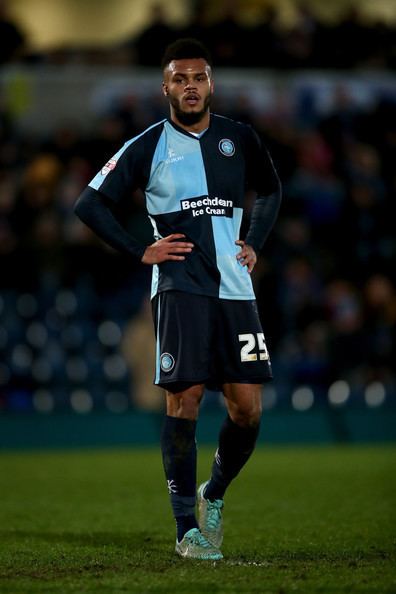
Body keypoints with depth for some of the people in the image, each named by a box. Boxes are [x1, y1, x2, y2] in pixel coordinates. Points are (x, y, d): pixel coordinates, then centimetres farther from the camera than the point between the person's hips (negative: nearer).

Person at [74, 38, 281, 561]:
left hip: (235, 287, 3)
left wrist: (254, 245, 15)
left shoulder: (239, 139, 11)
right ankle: (187, 529, -4)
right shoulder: (147, 147, 1)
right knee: (185, 399, -11)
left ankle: (215, 496, 25)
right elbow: (90, 204, 5)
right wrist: (141, 251, -2)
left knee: (247, 408, -2)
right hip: (180, 287, -3)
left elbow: (270, 191, 29)